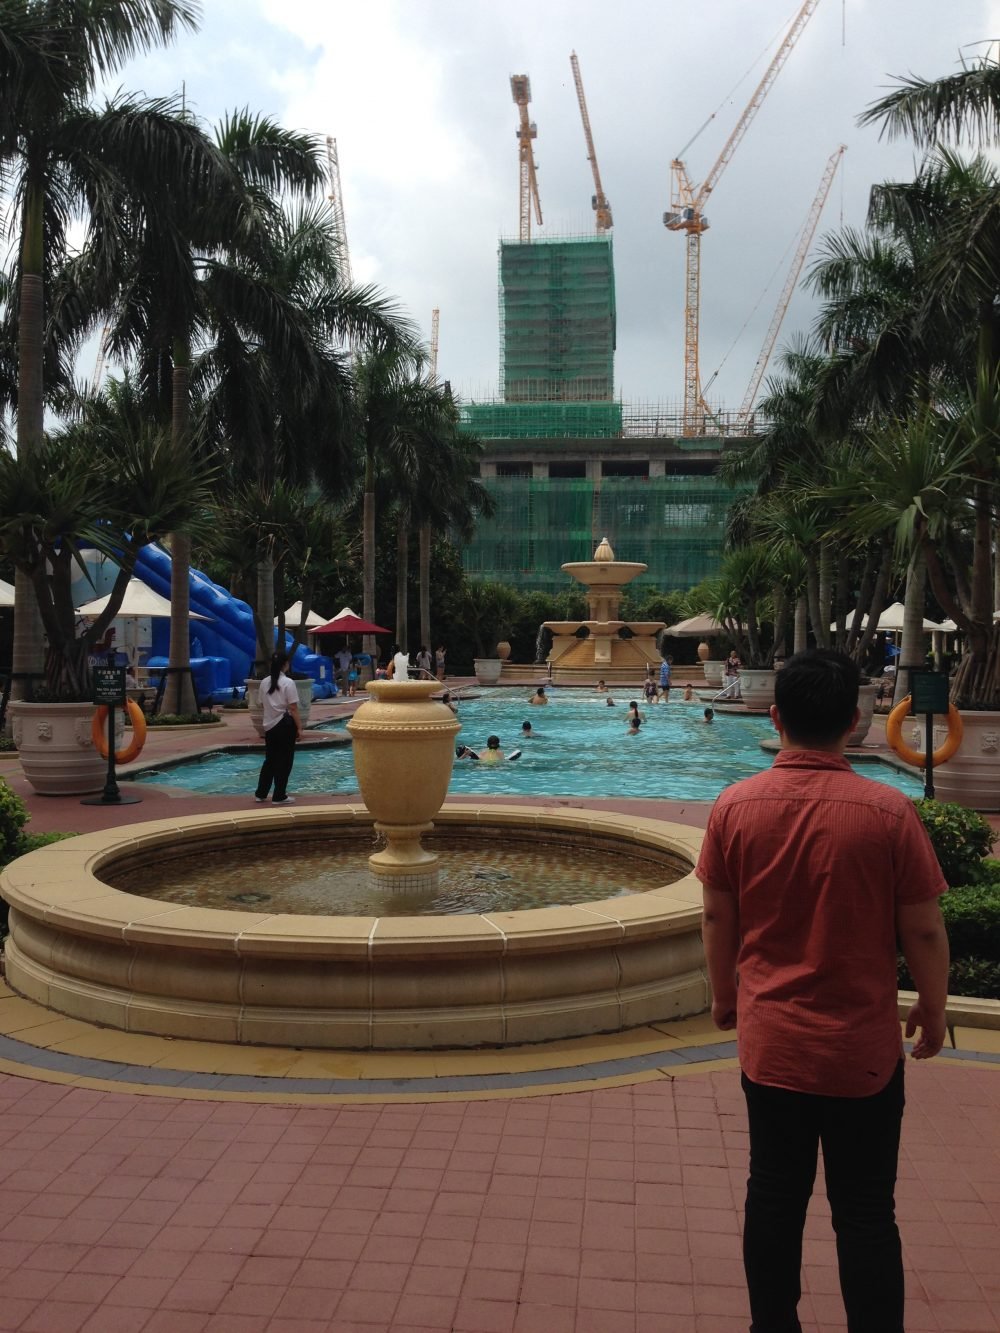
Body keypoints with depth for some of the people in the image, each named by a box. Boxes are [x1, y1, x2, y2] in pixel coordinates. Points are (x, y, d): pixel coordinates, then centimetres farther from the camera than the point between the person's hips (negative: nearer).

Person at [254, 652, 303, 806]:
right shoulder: (287, 683, -12)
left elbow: (262, 705, 12)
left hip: (269, 725, 6)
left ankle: (260, 794, 20)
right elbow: (293, 708, -14)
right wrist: (299, 727, -8)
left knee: (270, 760, 16)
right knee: (284, 761, 3)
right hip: (285, 725, -6)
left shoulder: (264, 683, 5)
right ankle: (279, 796, 7)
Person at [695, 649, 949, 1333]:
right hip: (863, 1048, -2)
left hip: (770, 1041, 2)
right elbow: (923, 930, -8)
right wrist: (933, 1011, 9)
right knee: (866, 1214, 12)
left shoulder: (735, 807, -10)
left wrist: (724, 994, 17)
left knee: (774, 1199, 17)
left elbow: (718, 918, 1)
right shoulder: (890, 813, -16)